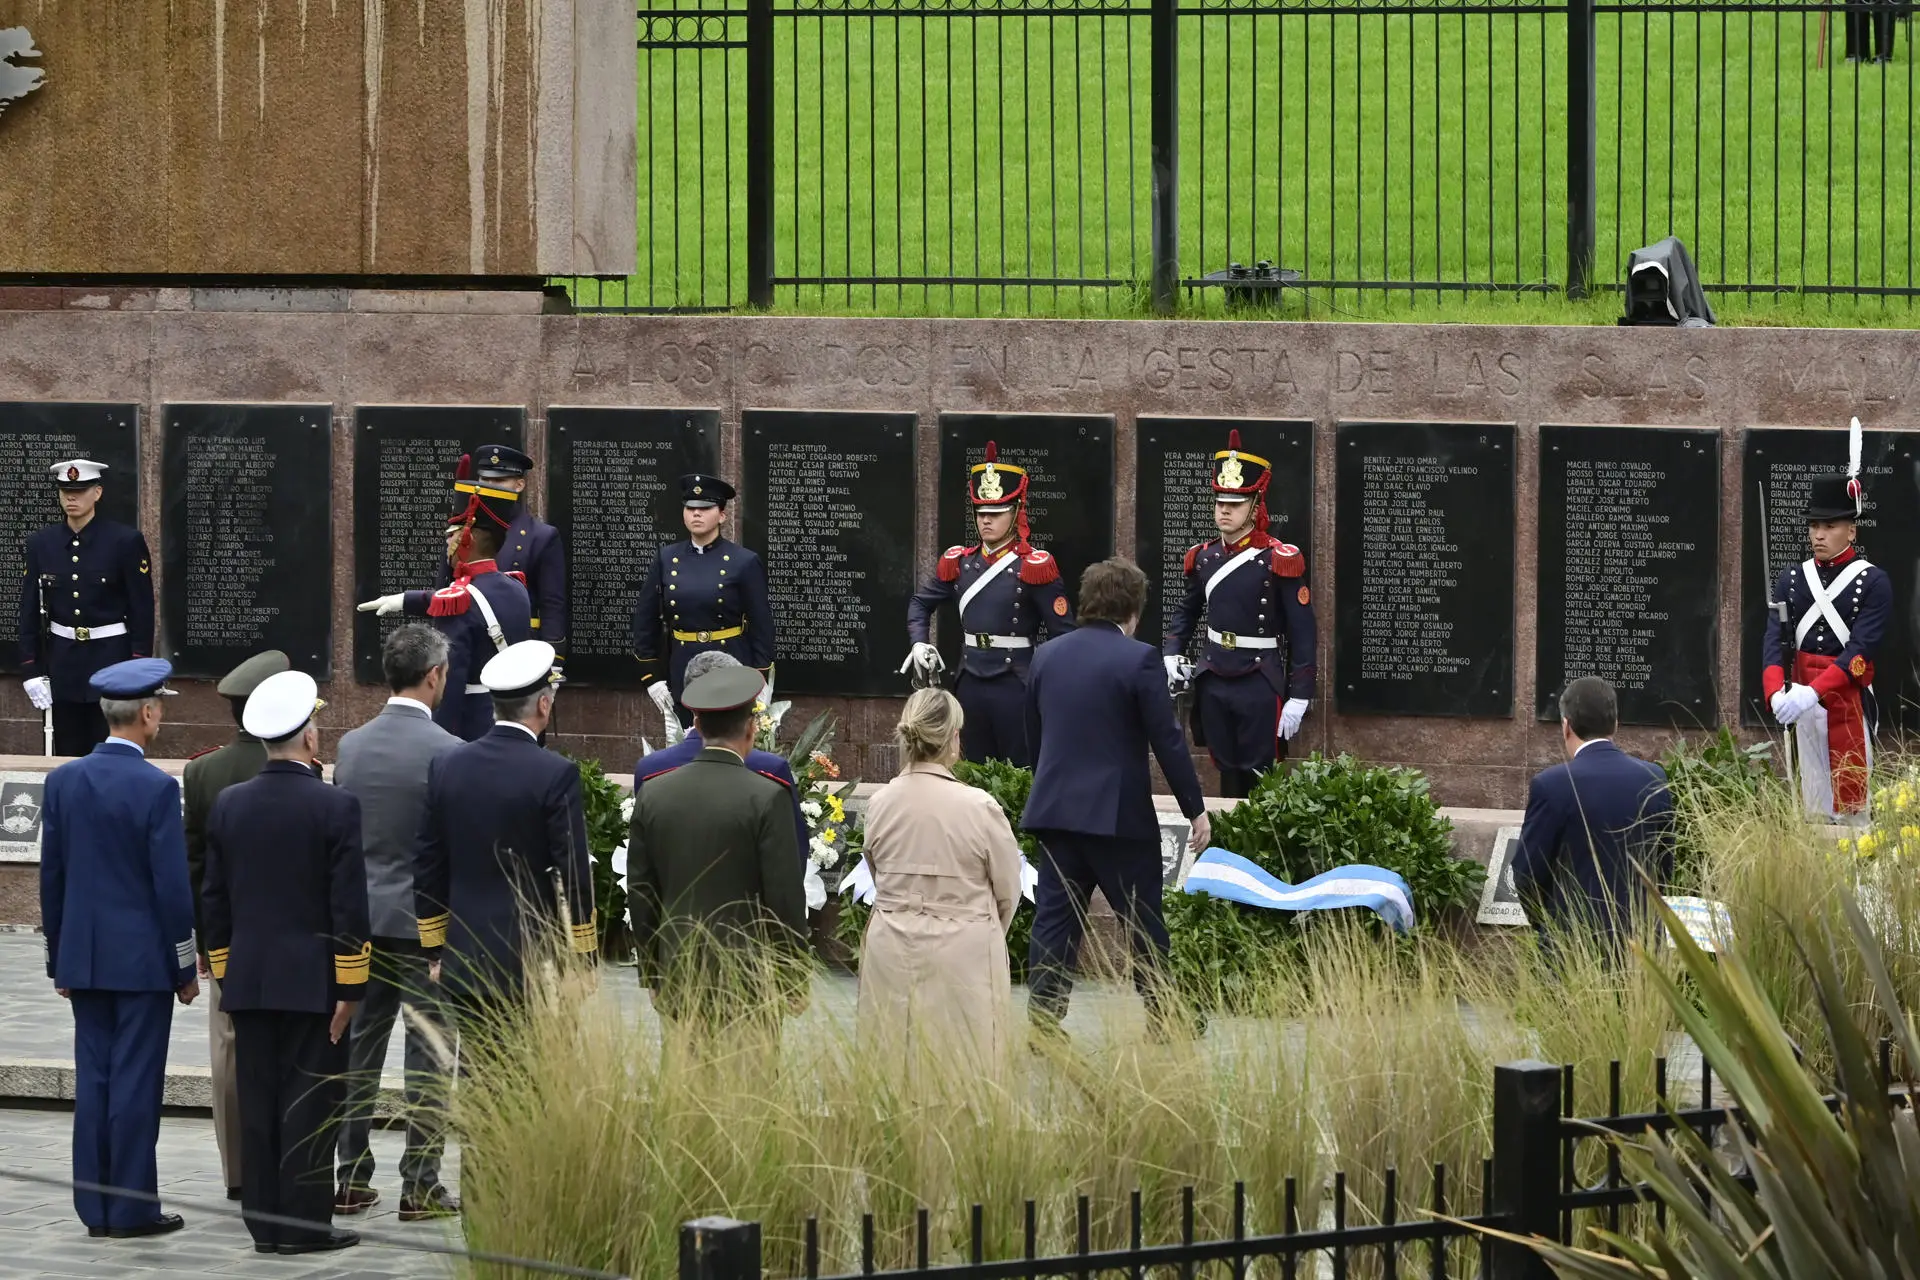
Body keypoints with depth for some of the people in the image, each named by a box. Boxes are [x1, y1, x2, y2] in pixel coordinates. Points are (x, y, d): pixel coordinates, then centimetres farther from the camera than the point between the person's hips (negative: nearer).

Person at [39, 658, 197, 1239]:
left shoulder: (64, 781, 3)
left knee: (93, 1078, 9)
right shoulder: (156, 788, -14)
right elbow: (172, 887, -13)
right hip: (142, 957, -5)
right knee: (136, 1081, -1)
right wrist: (185, 968, -4)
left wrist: (59, 957, 17)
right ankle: (132, 1207, 2)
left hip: (84, 957, 5)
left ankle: (95, 1207, 12)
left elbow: (51, 877, 8)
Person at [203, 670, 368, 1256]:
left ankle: (263, 1221, 10)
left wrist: (224, 975, 16)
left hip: (247, 980, 5)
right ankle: (305, 1223, -1)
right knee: (309, 1100, -1)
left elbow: (215, 900, 8)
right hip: (313, 981, -5)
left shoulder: (228, 805, 3)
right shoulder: (335, 806, -11)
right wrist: (349, 988, -7)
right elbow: (349, 906, -12)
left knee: (257, 1101, 7)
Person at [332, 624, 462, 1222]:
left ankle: (352, 1180, 13)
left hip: (363, 919, 5)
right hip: (427, 921, -5)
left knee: (358, 1052, 10)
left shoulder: (350, 746, 3)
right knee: (427, 1057, 1)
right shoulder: (446, 751, -14)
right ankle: (420, 1187, 1)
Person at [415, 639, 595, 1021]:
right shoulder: (556, 775, -12)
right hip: (534, 964, -5)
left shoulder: (446, 767, 3)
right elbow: (574, 875, -10)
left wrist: (433, 950, 16)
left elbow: (427, 870, 8)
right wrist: (584, 959, -1)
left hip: (465, 962, 5)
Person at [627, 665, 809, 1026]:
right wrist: (794, 981, 1)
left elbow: (639, 895, 7)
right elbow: (786, 897, -9)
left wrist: (651, 975, 16)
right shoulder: (766, 798, -11)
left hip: (678, 980, 4)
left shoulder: (653, 795, 2)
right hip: (748, 977, -4)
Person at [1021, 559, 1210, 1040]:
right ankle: (1162, 1021, 15)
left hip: (1056, 808, 5)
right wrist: (1195, 809, -3)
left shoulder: (1046, 657, 7)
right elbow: (1167, 741, -11)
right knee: (1143, 921, 7)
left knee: (1055, 920, 6)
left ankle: (1043, 1021, 2)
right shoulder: (1138, 659, -11)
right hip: (1119, 814, -5)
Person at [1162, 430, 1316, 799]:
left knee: (1261, 783, -1)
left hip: (1260, 684, -5)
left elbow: (1303, 633, -10)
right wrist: (1171, 654, 4)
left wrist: (1299, 698, -13)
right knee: (1227, 777, 13)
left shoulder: (1279, 560, -11)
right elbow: (1187, 611, 21)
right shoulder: (1203, 557, 5)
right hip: (1213, 683, 5)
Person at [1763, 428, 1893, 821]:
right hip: (1800, 698, 4)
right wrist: (1776, 693, -23)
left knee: (1850, 801, -1)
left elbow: (1862, 649, -17)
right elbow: (1775, 639, -4)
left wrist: (1813, 693, -28)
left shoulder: (1873, 582, -7)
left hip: (1849, 702, -4)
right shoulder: (1792, 578, 6)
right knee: (1811, 802, 11)